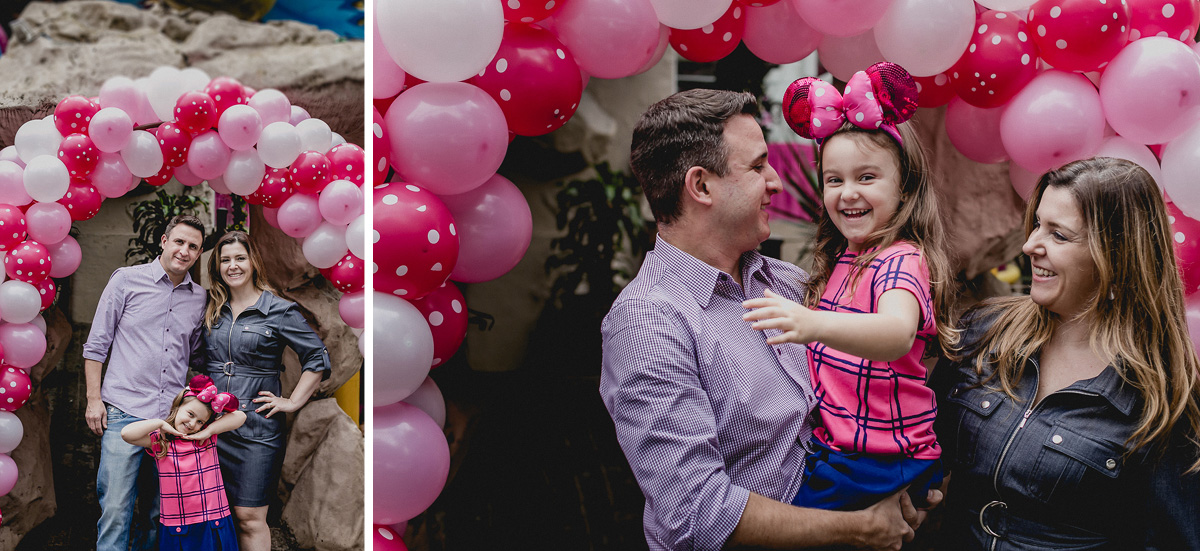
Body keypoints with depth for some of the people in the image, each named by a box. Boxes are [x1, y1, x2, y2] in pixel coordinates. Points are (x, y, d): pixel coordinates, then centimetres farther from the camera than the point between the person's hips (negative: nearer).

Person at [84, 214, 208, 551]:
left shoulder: (199, 298, 11)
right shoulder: (127, 280, 2)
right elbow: (97, 343, 4)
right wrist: (94, 398, -2)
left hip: (173, 416, 3)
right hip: (124, 412, -3)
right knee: (116, 507, -7)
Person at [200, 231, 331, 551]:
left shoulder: (279, 312, -3)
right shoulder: (212, 311, 11)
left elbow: (318, 358, -1)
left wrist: (293, 402, -5)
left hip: (256, 429, -4)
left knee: (250, 518, -3)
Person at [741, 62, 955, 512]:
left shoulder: (902, 261, -14)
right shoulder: (841, 258, 13)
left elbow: (897, 334, -37)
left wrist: (814, 324, -53)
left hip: (881, 469, -8)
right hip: (829, 447, 8)